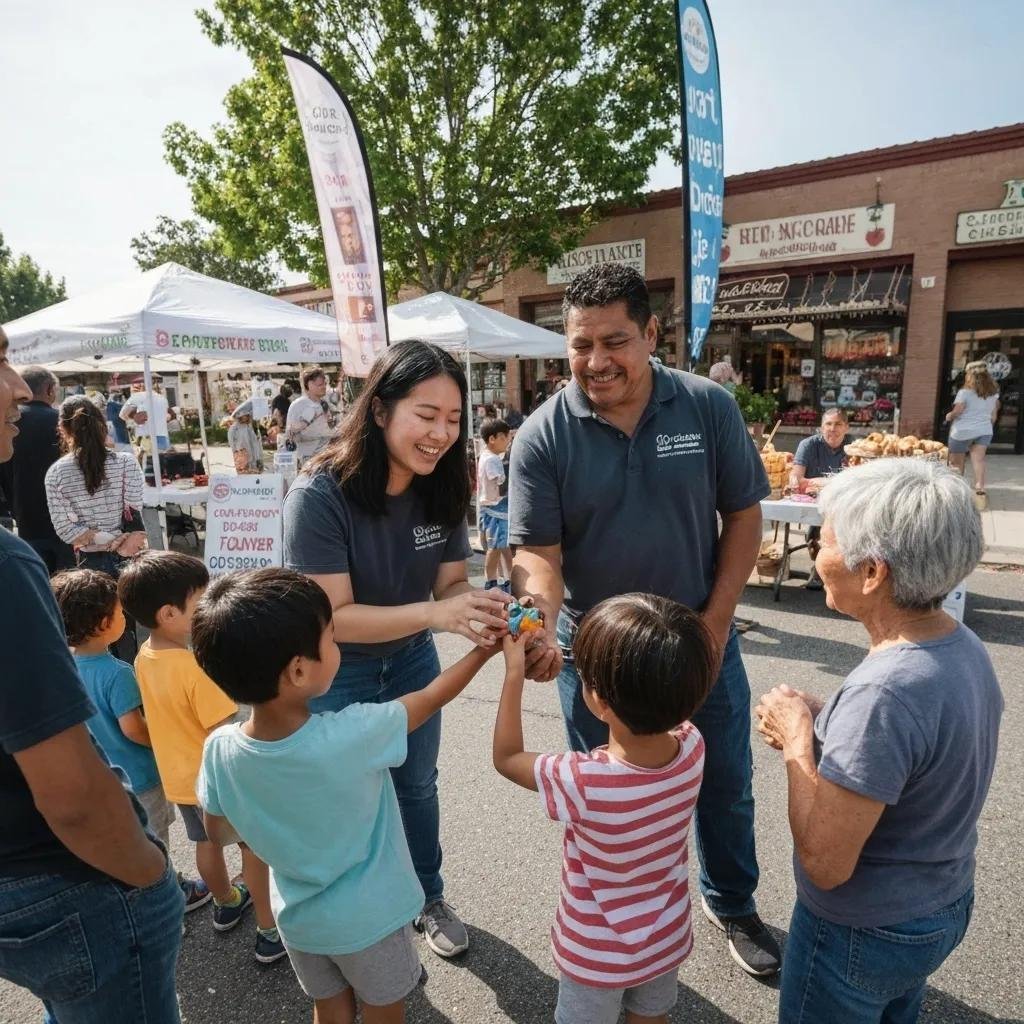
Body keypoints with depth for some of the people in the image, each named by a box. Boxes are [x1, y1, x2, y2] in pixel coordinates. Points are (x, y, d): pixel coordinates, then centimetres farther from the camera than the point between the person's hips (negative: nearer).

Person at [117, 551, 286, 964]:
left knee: (207, 843, 27)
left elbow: (167, 716, 5)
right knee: (255, 848, 12)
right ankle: (270, 930, 24)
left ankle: (226, 904, 49)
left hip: (178, 777, 7)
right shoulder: (198, 668, -33)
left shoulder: (144, 659, -8)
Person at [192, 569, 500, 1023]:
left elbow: (218, 830, -3)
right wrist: (484, 649, -4)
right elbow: (430, 699, -18)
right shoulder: (352, 735, -35)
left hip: (299, 917, 4)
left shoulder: (220, 750, -23)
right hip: (370, 917, -3)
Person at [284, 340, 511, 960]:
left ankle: (429, 898, 48)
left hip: (412, 661, 4)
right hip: (336, 674, -4)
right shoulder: (321, 494, -31)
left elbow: (451, 581, -10)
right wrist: (435, 614, -43)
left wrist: (479, 608, -33)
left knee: (417, 786, 22)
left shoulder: (442, 487, -17)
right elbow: (334, 616, -31)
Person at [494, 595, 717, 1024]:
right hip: (668, 940, 4)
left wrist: (515, 672, -16)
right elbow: (656, 703, -2)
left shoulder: (583, 783, -39)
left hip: (599, 954, -3)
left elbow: (506, 757, -19)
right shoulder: (692, 745, -26)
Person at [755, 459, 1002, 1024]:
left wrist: (797, 740, -21)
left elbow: (824, 862, -30)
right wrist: (820, 718, -8)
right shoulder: (962, 645, -9)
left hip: (864, 934, -7)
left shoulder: (885, 693, -36)